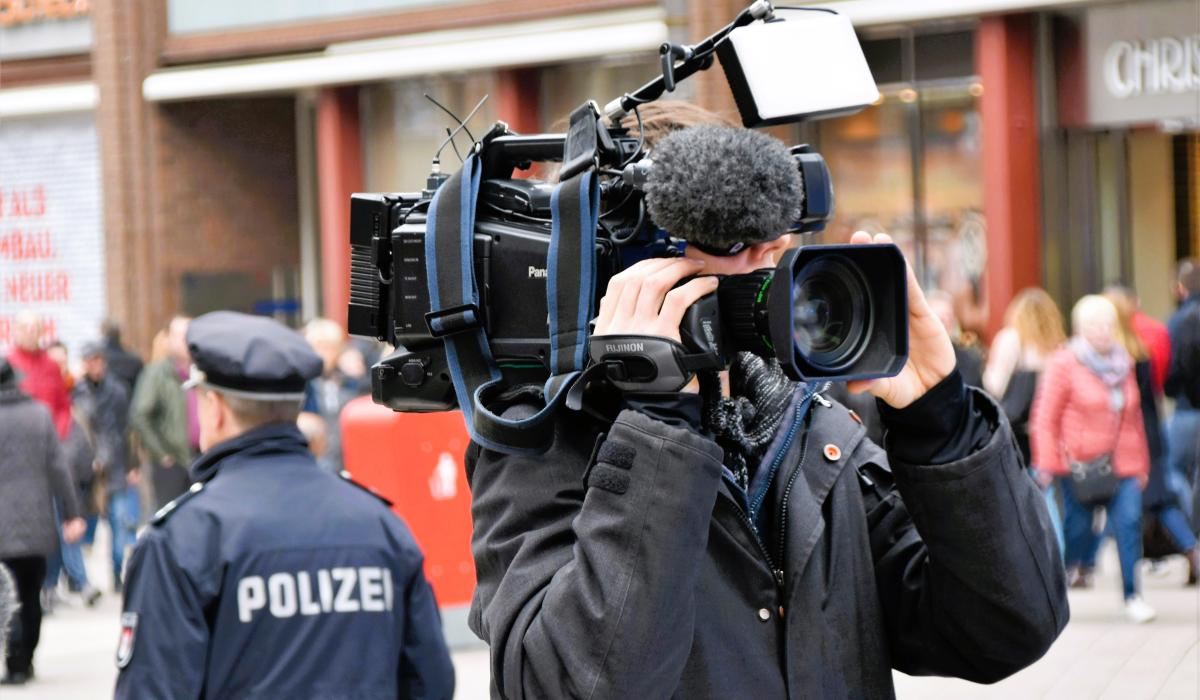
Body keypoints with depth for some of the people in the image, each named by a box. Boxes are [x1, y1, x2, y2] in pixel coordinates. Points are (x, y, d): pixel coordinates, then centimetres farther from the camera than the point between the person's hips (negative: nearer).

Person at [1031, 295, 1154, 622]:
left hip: (1123, 463, 4)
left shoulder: (1123, 363, 12)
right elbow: (1045, 419, -4)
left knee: (1129, 523, -10)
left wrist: (1141, 464, 19)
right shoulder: (1063, 364, -4)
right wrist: (1049, 466, -9)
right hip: (1080, 464, -4)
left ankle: (1132, 596, -6)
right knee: (1078, 526, 4)